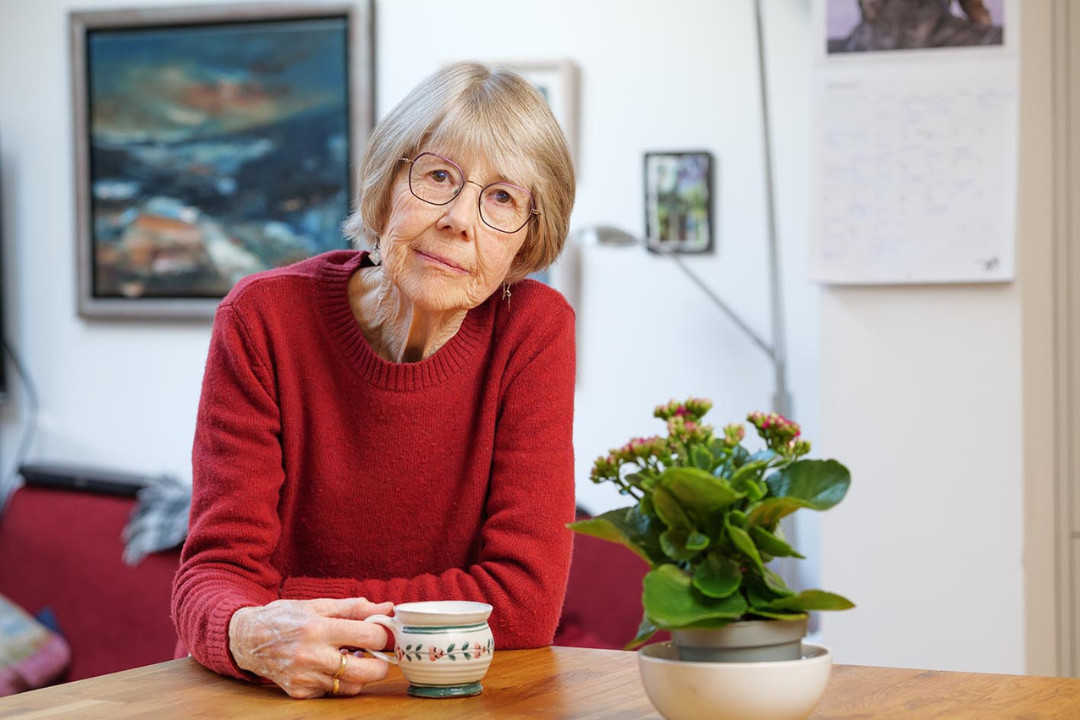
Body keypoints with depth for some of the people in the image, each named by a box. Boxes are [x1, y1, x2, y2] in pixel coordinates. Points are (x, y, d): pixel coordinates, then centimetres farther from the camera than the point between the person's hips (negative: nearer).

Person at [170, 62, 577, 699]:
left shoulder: (534, 330, -8)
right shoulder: (265, 319, -7)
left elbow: (526, 601, -13)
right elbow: (219, 567, -10)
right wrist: (249, 634, -33)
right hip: (270, 696, 0)